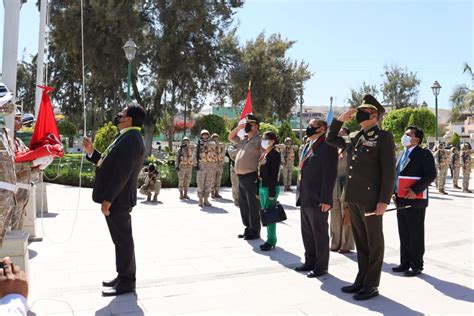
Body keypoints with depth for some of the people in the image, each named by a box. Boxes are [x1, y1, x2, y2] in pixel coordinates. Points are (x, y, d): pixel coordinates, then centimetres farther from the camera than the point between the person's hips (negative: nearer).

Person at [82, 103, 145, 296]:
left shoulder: (131, 138, -17)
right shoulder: (126, 137, 16)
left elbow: (123, 172, -24)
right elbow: (108, 163, 19)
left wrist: (108, 199, -23)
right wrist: (91, 152, 7)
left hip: (117, 200, -10)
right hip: (116, 198, 10)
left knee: (123, 241, 0)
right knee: (121, 240, 17)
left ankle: (126, 282, 10)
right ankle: (123, 277, 28)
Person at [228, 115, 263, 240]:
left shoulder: (258, 140, -8)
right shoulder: (243, 140, 17)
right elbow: (230, 137, 30)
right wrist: (238, 127, 14)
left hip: (251, 177, -9)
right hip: (241, 177, 9)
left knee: (253, 206, -1)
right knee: (243, 205, 15)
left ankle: (254, 232, 8)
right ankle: (248, 229, 27)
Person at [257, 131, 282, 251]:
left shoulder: (275, 155, -11)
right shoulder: (263, 154, 14)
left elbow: (274, 174, -16)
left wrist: (272, 193, -19)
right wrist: (258, 190, 14)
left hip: (270, 188, -8)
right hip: (262, 187, 8)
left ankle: (271, 241, 7)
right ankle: (270, 239, 21)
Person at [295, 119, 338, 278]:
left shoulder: (327, 147, -12)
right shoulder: (307, 146, 15)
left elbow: (330, 175, -17)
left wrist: (326, 199, -19)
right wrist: (299, 194, 15)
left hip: (317, 200, -8)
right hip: (305, 198, 9)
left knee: (320, 234, 5)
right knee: (307, 233, 17)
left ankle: (321, 266, 18)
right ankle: (310, 261, 31)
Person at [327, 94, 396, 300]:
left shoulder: (383, 137, -7)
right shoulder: (354, 137, 12)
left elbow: (389, 172, -11)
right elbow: (331, 140, 26)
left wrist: (384, 201, -17)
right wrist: (340, 120, 12)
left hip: (371, 199, -7)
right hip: (353, 198, 7)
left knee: (374, 242, 6)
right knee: (360, 242, 16)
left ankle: (371, 285, 17)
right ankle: (361, 280, 28)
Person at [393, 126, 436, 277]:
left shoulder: (424, 154, -6)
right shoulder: (402, 154, 17)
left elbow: (431, 175, -15)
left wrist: (415, 190, -24)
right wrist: (395, 192, 7)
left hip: (415, 202, -7)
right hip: (401, 201, 7)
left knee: (416, 235, 1)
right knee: (404, 235, 13)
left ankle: (416, 265, 12)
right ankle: (405, 263, 24)